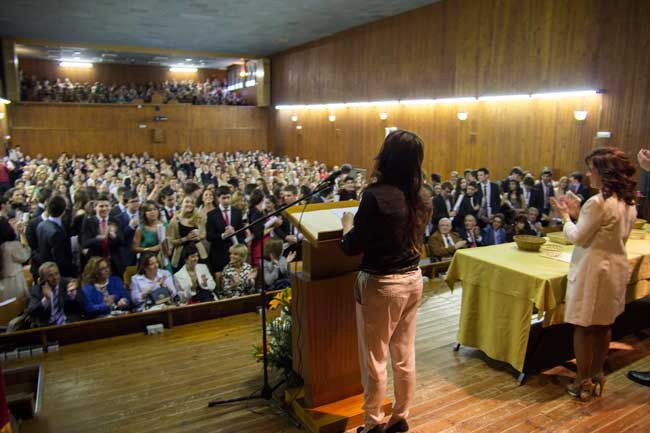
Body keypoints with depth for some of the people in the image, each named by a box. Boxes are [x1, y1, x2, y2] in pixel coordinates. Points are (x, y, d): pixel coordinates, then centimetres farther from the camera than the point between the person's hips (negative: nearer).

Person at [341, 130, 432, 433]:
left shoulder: (375, 195, -20)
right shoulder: (421, 199, 1)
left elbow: (351, 247, -15)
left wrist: (347, 222, 5)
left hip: (380, 284, -7)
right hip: (412, 280, 7)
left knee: (374, 360, 10)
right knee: (404, 356, 18)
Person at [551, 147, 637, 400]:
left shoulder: (598, 202, -21)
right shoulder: (629, 203, 7)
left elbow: (579, 238, -15)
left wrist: (566, 217, 1)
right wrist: (579, 214, 12)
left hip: (593, 270, -9)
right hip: (617, 267, 9)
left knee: (584, 327, 3)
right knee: (604, 326, 19)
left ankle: (583, 384, 14)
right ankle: (597, 377, 31)